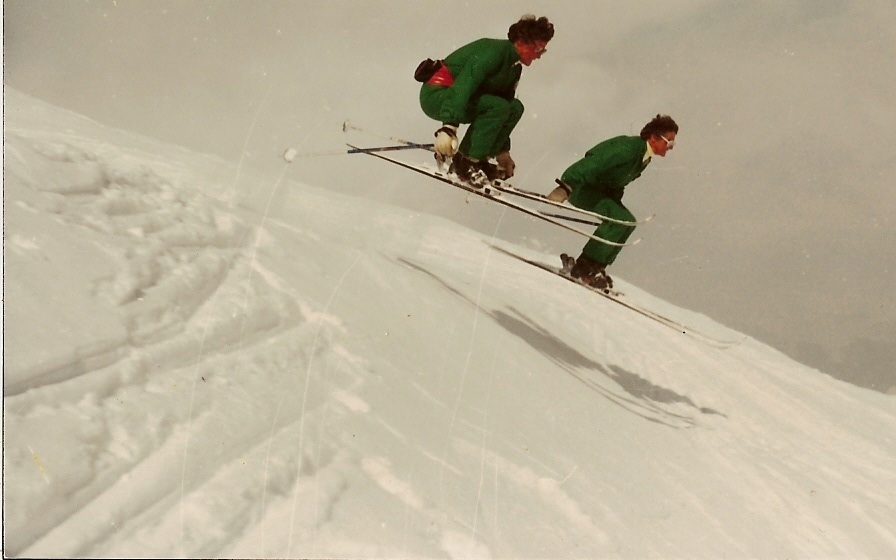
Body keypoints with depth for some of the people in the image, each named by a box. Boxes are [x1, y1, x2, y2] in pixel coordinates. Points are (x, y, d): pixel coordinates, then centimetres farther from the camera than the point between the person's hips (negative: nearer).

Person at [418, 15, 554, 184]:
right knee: (498, 107, -27)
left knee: (515, 108, -1)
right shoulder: (494, 51, -20)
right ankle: (464, 161, -20)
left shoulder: (514, 68, 10)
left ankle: (477, 159, -4)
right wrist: (449, 127, -44)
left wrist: (502, 151, 17)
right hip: (435, 95, -9)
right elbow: (463, 86, -33)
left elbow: (505, 107, 19)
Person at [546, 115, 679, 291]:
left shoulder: (644, 159, 6)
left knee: (628, 221, -1)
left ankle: (596, 267, 1)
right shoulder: (628, 147, -24)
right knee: (618, 219, -23)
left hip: (602, 191, 10)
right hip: (581, 187, -10)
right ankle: (585, 267, -17)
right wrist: (566, 186, -40)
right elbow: (593, 163, -33)